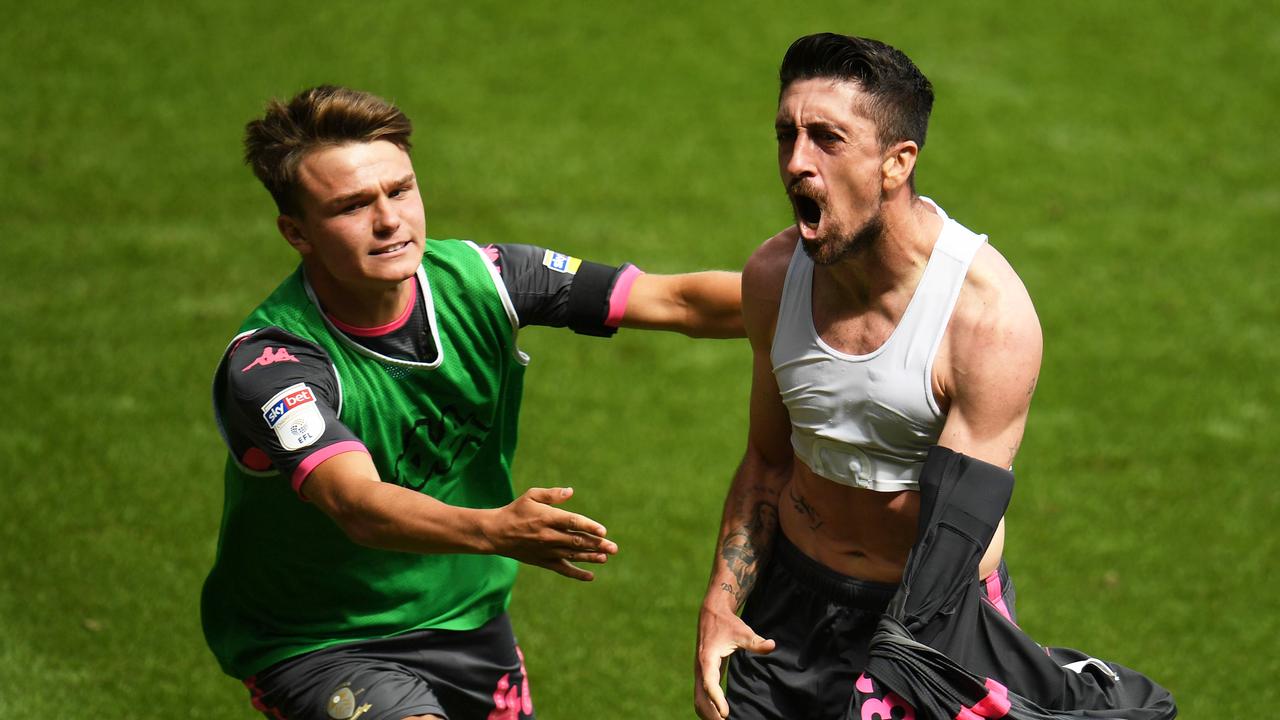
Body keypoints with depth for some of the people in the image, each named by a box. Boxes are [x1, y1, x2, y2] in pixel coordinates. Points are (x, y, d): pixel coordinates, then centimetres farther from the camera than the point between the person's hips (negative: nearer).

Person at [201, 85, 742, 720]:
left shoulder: (474, 279, -9)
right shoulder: (267, 363, -25)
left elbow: (677, 301, -8)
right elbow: (357, 504, -41)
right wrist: (495, 530, -57)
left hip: (470, 619, 6)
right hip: (319, 645, -6)